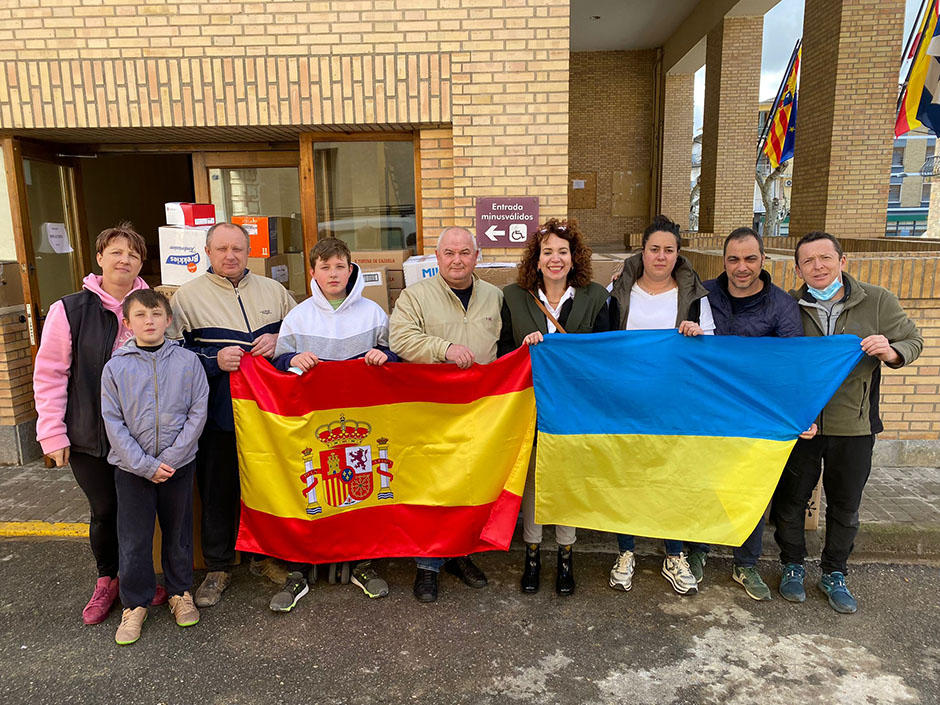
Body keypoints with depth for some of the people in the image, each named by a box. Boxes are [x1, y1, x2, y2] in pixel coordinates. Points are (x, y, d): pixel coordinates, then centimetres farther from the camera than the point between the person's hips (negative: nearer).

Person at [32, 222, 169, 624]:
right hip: (90, 437, -1)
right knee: (105, 511, 9)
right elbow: (49, 375, -3)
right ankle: (107, 580, 33)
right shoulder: (70, 310, -6)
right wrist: (53, 433, -5)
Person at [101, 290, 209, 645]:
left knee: (178, 533, 13)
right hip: (132, 469, 0)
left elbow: (197, 414, -6)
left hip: (179, 465, 0)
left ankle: (180, 592, 32)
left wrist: (170, 459, -13)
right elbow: (113, 423, -5)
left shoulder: (188, 362, -5)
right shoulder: (115, 367, -4)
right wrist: (146, 465, -12)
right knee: (133, 540, 6)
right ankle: (135, 604, 25)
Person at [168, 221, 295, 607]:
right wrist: (214, 360, -16)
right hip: (218, 412, -2)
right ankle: (218, 567, 25)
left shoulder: (273, 290, 11)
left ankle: (265, 555, 31)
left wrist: (278, 341, -5)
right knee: (217, 489, 6)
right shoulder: (187, 295, 3)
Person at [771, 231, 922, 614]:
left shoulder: (878, 301, -4)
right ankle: (792, 566, 32)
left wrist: (891, 352, -20)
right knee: (791, 499, 11)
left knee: (845, 506, 15)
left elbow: (913, 341, 2)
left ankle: (834, 574, 35)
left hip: (854, 425, 1)